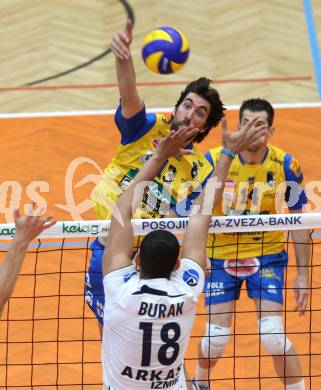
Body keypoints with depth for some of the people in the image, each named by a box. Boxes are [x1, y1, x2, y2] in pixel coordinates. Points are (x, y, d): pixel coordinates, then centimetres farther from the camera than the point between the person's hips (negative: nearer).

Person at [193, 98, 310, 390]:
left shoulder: (286, 166, -13)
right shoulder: (214, 160, -15)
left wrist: (303, 274, -4)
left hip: (267, 255, 0)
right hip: (222, 255, 0)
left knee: (273, 334, -14)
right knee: (216, 338, 2)